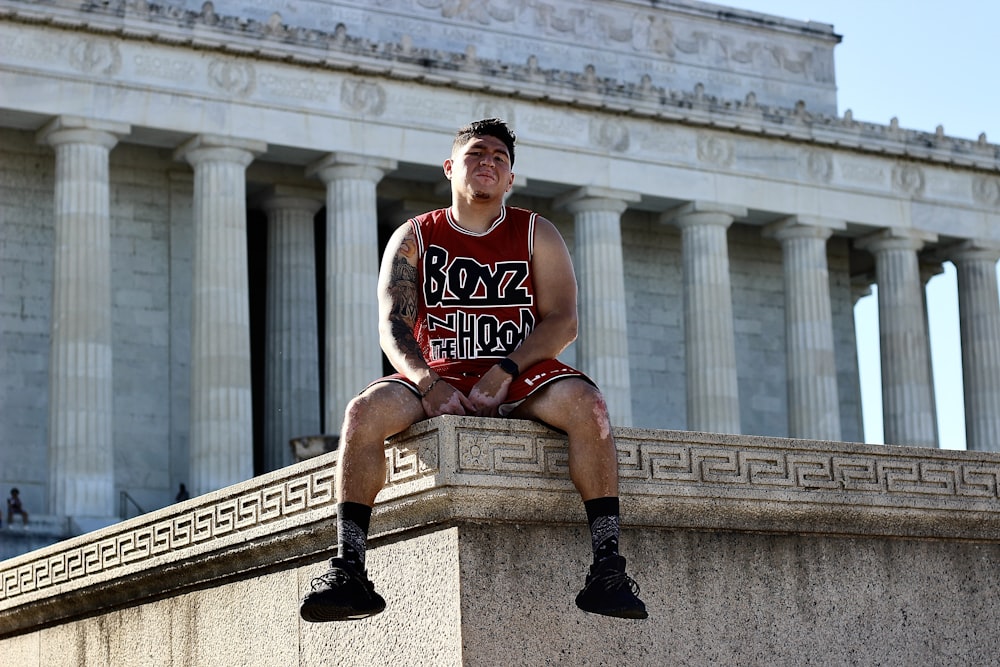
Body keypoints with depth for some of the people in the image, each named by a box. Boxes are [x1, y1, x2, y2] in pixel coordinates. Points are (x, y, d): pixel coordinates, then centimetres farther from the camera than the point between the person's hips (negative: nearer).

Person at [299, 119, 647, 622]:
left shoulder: (537, 235, 10)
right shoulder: (414, 238, 10)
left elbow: (563, 321, -1)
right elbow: (393, 326, -1)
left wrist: (503, 374, -18)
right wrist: (428, 384, -21)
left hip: (521, 378, 0)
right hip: (439, 379, 1)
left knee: (584, 404, -33)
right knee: (365, 412, -29)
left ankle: (607, 563, -34)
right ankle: (348, 570, -30)